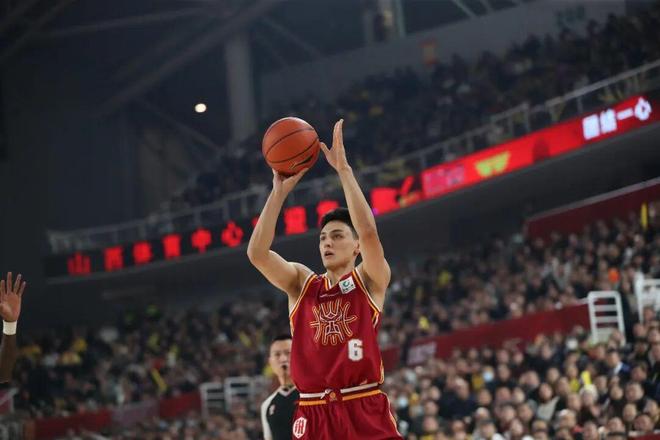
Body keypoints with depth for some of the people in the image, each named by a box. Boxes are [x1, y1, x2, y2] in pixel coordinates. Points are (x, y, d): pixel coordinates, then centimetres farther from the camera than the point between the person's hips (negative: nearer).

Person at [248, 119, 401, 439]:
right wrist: (280, 192, -7)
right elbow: (256, 253, -3)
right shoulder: (301, 282, 13)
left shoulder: (369, 280, 5)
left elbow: (368, 232, -14)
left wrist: (343, 169, -15)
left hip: (365, 412, -3)